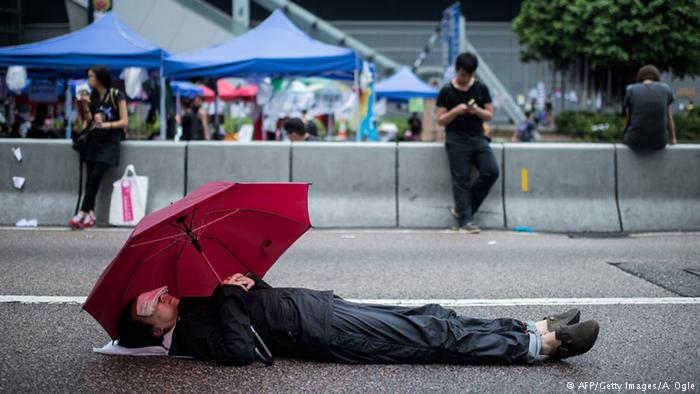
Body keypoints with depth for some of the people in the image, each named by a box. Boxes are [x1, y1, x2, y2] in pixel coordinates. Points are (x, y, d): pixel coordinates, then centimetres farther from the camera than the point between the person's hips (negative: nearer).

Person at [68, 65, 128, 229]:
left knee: (95, 177, -17)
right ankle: (90, 215, -4)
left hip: (109, 142, -6)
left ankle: (83, 213, -19)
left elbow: (124, 122, -7)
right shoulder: (92, 96, 10)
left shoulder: (116, 95, -5)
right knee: (90, 179, -3)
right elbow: (89, 121, 11)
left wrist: (106, 125, -21)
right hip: (93, 140, 6)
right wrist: (85, 106, -4)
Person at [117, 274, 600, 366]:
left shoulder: (195, 304, 15)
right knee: (433, 338, -12)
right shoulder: (192, 333, -11)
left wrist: (244, 280, 1)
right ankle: (538, 345, -8)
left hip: (314, 303, 9)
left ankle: (533, 330, 5)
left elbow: (259, 292, 22)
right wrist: (230, 295, -19)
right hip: (319, 331, -9)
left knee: (431, 319, 3)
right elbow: (243, 350, -29)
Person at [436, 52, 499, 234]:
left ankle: (461, 209, 0)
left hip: (478, 137, 3)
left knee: (491, 171, -12)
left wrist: (478, 111, -11)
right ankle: (465, 220, -3)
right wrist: (456, 111, -16)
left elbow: (490, 115, 11)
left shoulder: (481, 88, 9)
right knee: (461, 180, -7)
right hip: (456, 140, -3)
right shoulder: (447, 91, 2)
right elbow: (440, 120, 2)